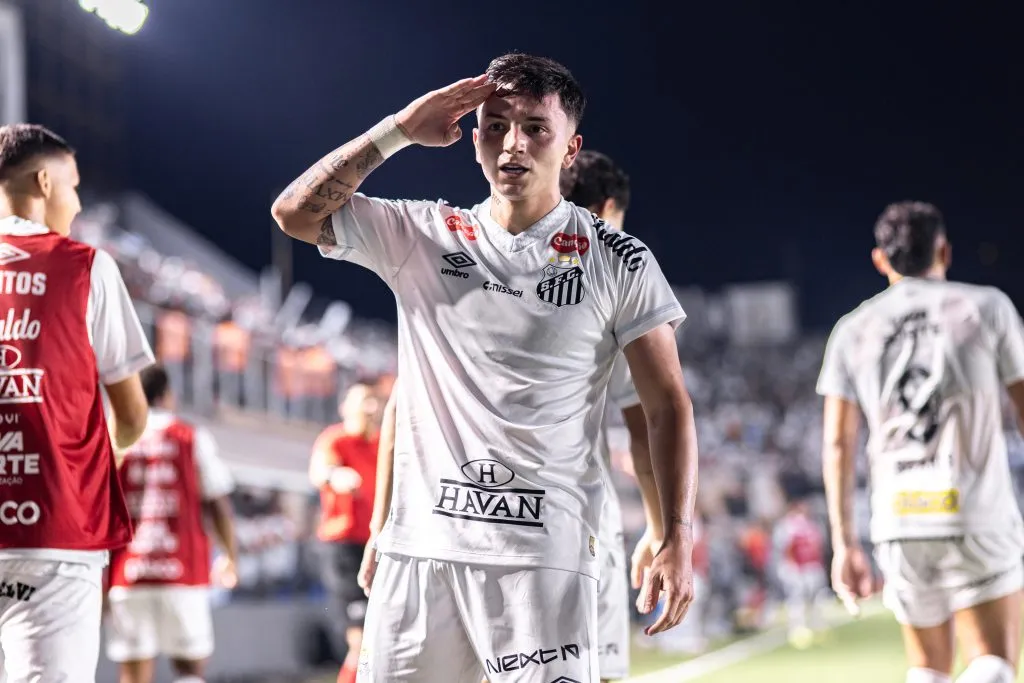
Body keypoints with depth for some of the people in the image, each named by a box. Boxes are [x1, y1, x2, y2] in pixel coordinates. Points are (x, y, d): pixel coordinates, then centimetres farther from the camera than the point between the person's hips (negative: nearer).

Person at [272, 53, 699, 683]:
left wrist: (678, 537, -7)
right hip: (421, 547, 3)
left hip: (545, 553, -3)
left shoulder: (618, 262, 3)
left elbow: (668, 406, 3)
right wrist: (400, 130, 0)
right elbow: (295, 213, 4)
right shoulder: (423, 236, 11)